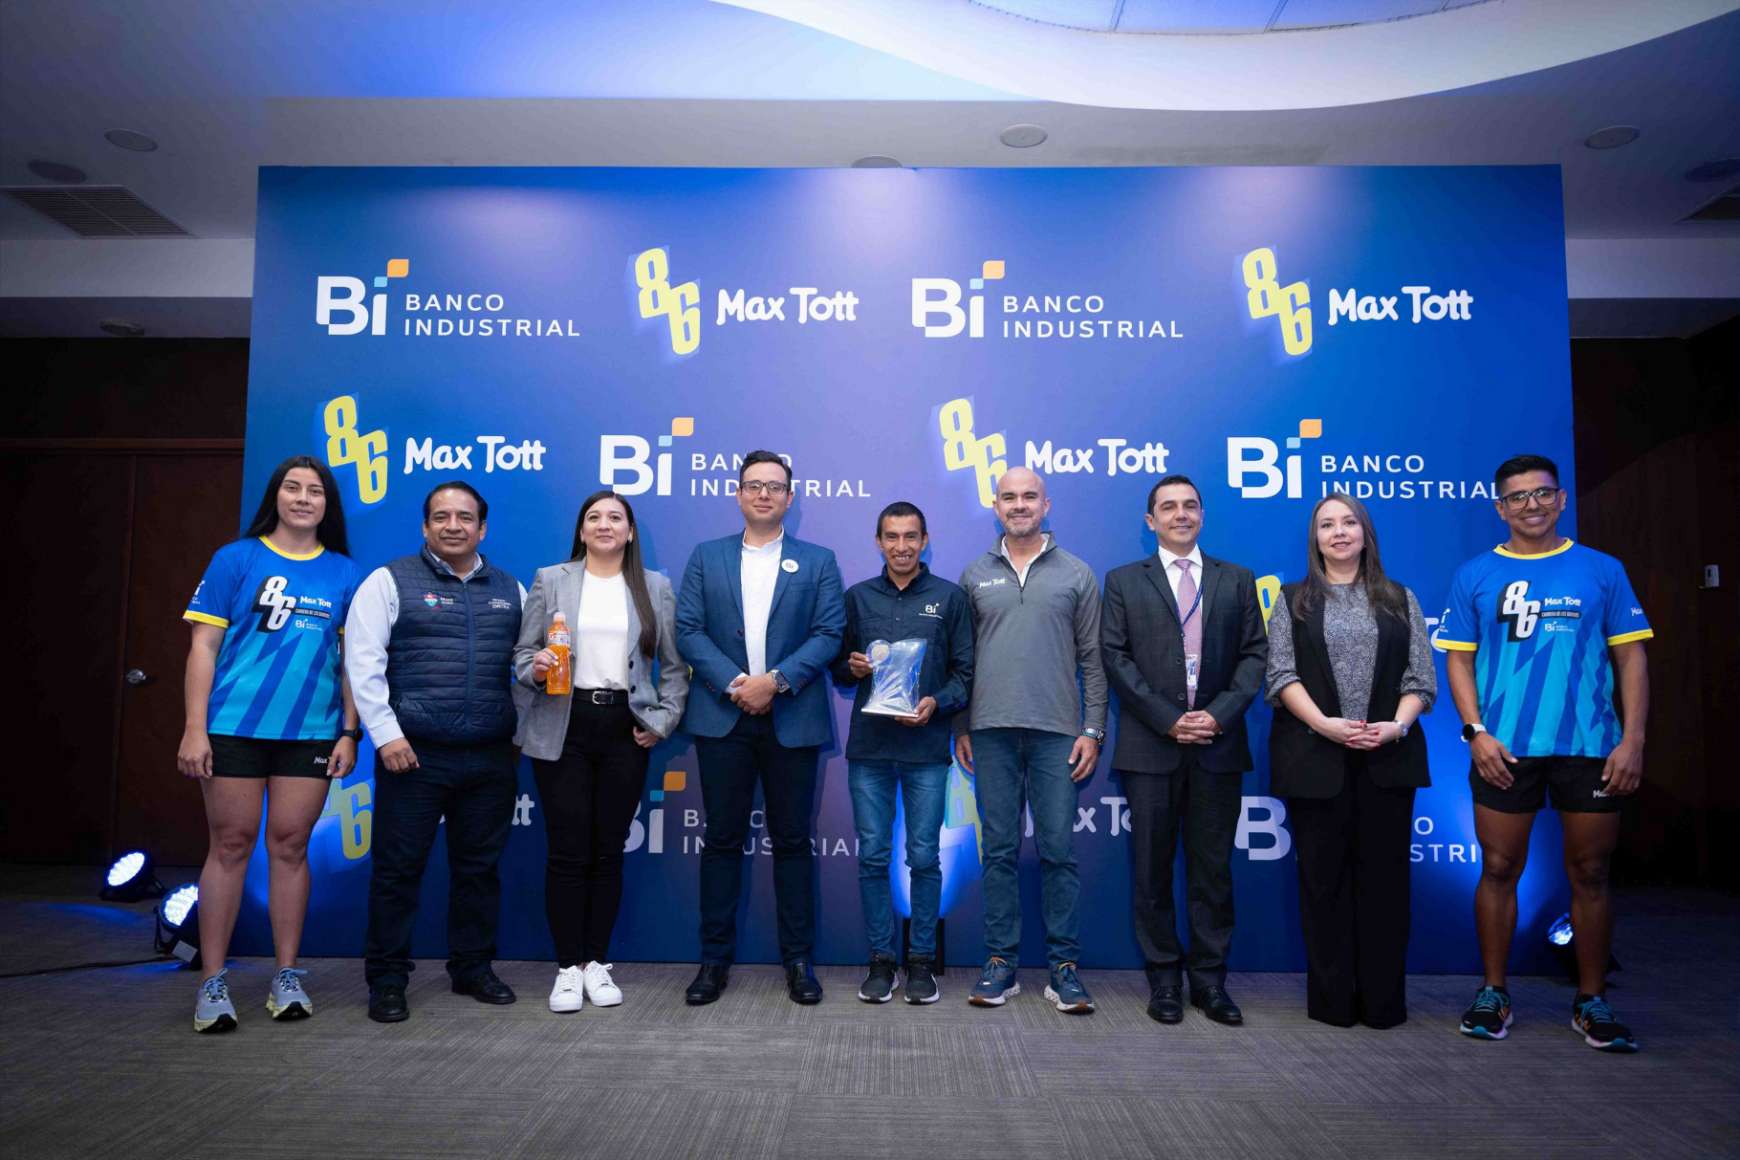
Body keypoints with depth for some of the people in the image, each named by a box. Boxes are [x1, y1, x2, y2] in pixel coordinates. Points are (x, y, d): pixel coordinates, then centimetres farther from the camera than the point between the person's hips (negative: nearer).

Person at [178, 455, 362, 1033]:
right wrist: (194, 728, -6)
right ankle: (213, 981, 14)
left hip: (311, 731, 2)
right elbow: (204, 646, 0)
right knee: (231, 844, 4)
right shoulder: (236, 558, 2)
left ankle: (287, 975, 17)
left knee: (290, 846, 8)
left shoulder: (344, 573, 7)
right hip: (235, 727, -1)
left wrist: (349, 733, 4)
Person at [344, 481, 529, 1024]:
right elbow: (363, 662, -6)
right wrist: (386, 733, -12)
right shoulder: (390, 581, 0)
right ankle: (386, 980, 16)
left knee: (479, 866, 12)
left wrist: (522, 730, 5)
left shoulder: (510, 590, 12)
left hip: (491, 758, 4)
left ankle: (473, 968, 26)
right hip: (414, 754, -3)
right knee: (398, 867, 3)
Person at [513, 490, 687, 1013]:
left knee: (608, 851, 4)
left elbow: (674, 665, 9)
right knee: (568, 852, -2)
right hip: (563, 728, -1)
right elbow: (522, 652, 7)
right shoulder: (550, 580, 8)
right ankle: (568, 967, 10)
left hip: (625, 729, 1)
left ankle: (597, 963, 16)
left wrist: (662, 721, 0)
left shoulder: (656, 588, 10)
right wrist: (535, 669, -14)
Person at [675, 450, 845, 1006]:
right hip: (722, 717, 1)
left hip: (792, 720, -1)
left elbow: (829, 634, -2)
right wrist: (733, 683, -11)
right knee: (722, 839, 6)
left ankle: (799, 960, 16)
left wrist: (775, 681, -14)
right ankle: (715, 959, 15)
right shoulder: (706, 557, 11)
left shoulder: (818, 561, 8)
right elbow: (687, 629, 2)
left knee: (792, 840, 5)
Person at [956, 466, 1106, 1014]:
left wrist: (1093, 730, -1)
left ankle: (1063, 966, 10)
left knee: (1058, 850, 0)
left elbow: (1093, 660, 6)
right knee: (1000, 851, 6)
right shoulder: (975, 575, 10)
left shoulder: (1076, 574, 7)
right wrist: (960, 728, 6)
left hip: (1057, 732, -1)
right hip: (992, 731, 1)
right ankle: (1001, 963, 14)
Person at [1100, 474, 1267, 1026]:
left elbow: (1254, 654, 5)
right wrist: (1167, 718, -10)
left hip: (1218, 745, 1)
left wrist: (1219, 714, -10)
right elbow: (1115, 657, -1)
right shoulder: (1123, 582, 7)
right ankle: (1164, 978, 15)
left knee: (1213, 868, 6)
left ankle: (1209, 979, 17)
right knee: (1152, 869, 4)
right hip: (1150, 746, -1)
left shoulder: (1237, 581, 12)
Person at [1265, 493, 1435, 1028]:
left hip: (1387, 759, 1)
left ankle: (1383, 1000, 12)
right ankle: (1332, 999, 11)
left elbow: (1421, 676, 6)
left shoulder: (1400, 600, 12)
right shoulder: (1293, 600, 9)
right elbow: (1282, 674, 0)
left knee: (1383, 877, 3)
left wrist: (1397, 725, -11)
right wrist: (1325, 724, -14)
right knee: (1324, 878, 3)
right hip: (1316, 759, -1)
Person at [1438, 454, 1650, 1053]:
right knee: (1499, 870, 6)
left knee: (1590, 874, 8)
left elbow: (1630, 658, 4)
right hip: (1503, 750, 0)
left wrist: (1633, 739, -4)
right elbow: (1459, 660, 5)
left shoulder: (1602, 570, 6)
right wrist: (1476, 732, -7)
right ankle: (1493, 993, 19)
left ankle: (1592, 1002, 22)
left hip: (1590, 748, 1)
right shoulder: (1475, 575, 5)